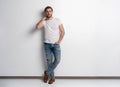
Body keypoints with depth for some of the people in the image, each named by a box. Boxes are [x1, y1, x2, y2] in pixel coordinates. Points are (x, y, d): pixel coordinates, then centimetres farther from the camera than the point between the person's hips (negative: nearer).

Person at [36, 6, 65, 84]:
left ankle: (47, 72, 7)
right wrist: (43, 19, -7)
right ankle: (52, 77, 18)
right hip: (47, 44, 1)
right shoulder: (44, 21, 5)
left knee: (57, 60, -14)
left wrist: (59, 41, -9)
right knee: (49, 61, 4)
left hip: (56, 44, -1)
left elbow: (62, 31, 0)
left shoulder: (57, 20, 1)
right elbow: (37, 27, -15)